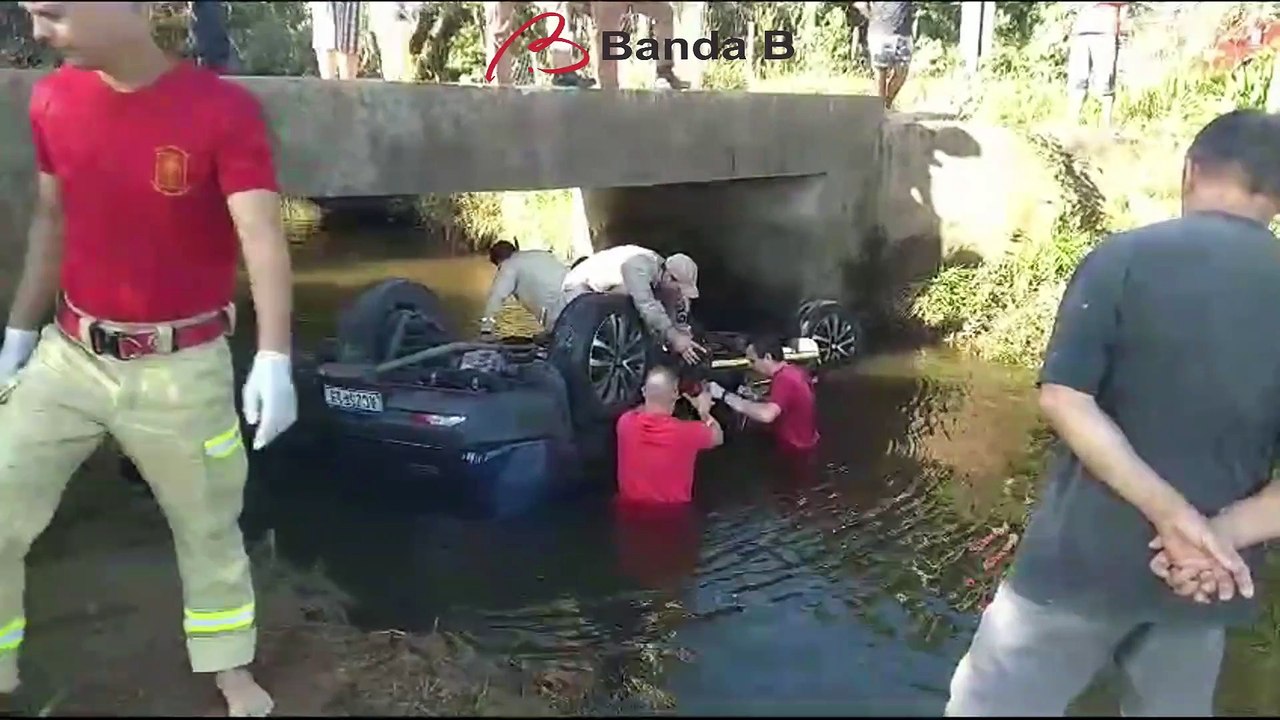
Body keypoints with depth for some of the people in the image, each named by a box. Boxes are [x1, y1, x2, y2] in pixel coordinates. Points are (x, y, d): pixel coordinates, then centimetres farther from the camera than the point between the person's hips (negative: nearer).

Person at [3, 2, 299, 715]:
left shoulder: (225, 109, -16)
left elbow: (262, 236, -23)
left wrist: (274, 359, -34)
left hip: (181, 367, -4)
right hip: (69, 356, 4)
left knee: (208, 527, 13)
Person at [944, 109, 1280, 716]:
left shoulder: (1126, 258, -9)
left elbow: (1064, 399, -18)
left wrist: (1173, 514, -17)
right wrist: (1224, 533, -14)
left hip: (1087, 555, -3)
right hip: (1207, 577, 4)